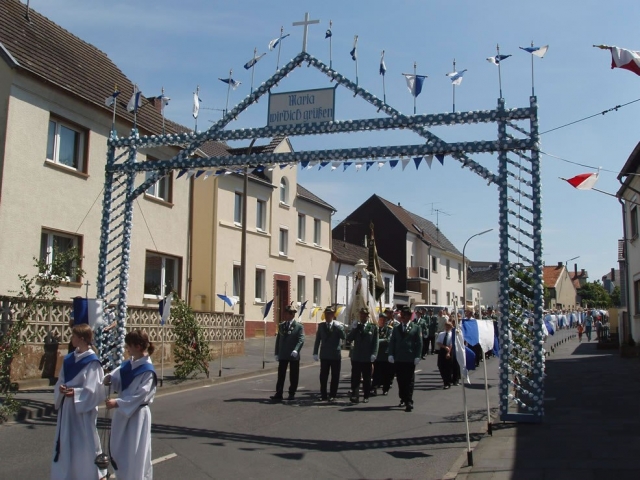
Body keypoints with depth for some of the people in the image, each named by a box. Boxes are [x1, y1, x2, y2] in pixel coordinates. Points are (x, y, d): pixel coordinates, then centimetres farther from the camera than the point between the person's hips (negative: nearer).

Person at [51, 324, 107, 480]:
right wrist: (61, 388, -9)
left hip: (83, 408, -7)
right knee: (66, 441, 13)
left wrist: (75, 392, -26)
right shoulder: (69, 359, 7)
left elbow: (93, 389, -16)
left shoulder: (92, 361, -15)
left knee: (86, 442, 2)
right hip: (67, 407, 7)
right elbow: (61, 382, 11)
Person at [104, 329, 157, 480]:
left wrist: (117, 403, -25)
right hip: (123, 412, 8)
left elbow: (140, 396, -23)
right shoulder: (128, 363, 3)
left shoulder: (148, 371, -20)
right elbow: (119, 382, 13)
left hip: (137, 415, -8)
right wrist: (110, 378, -8)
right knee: (118, 449, 18)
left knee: (135, 453, 1)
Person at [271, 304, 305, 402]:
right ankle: (278, 394, 4)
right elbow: (278, 340, 12)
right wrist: (277, 353, 6)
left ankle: (292, 394, 15)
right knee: (280, 375, 2)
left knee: (293, 376, 5)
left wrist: (296, 350, -28)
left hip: (294, 355, -3)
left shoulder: (299, 326, -4)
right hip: (282, 355, 4)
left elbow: (301, 340, -13)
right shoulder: (281, 326, 10)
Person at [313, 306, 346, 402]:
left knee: (335, 376, 2)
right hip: (324, 355, 2)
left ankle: (332, 395, 10)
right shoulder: (321, 325, 7)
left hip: (336, 355, -2)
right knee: (323, 376, 5)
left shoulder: (338, 325, -2)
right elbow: (317, 340, 9)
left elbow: (344, 337, -17)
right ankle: (323, 395, 13)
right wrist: (315, 353, 3)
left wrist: (338, 327, -25)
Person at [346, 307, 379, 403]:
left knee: (367, 378, 9)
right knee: (355, 377, -4)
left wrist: (373, 356, -9)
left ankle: (366, 396, 18)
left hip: (367, 358, -1)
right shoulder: (355, 325, 5)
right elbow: (349, 338, -4)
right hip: (356, 357, 1)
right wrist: (356, 328, -13)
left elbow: (375, 343, -1)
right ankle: (354, 395, -5)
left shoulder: (373, 327, 0)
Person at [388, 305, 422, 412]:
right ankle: (403, 399, 20)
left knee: (409, 381, -3)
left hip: (410, 359, -3)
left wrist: (417, 357, -8)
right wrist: (391, 355, -2)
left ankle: (409, 402, -3)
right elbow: (392, 343, 10)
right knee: (400, 381, 8)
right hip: (398, 359, 3)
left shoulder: (416, 328, 4)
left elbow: (419, 343, 0)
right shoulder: (396, 329, 14)